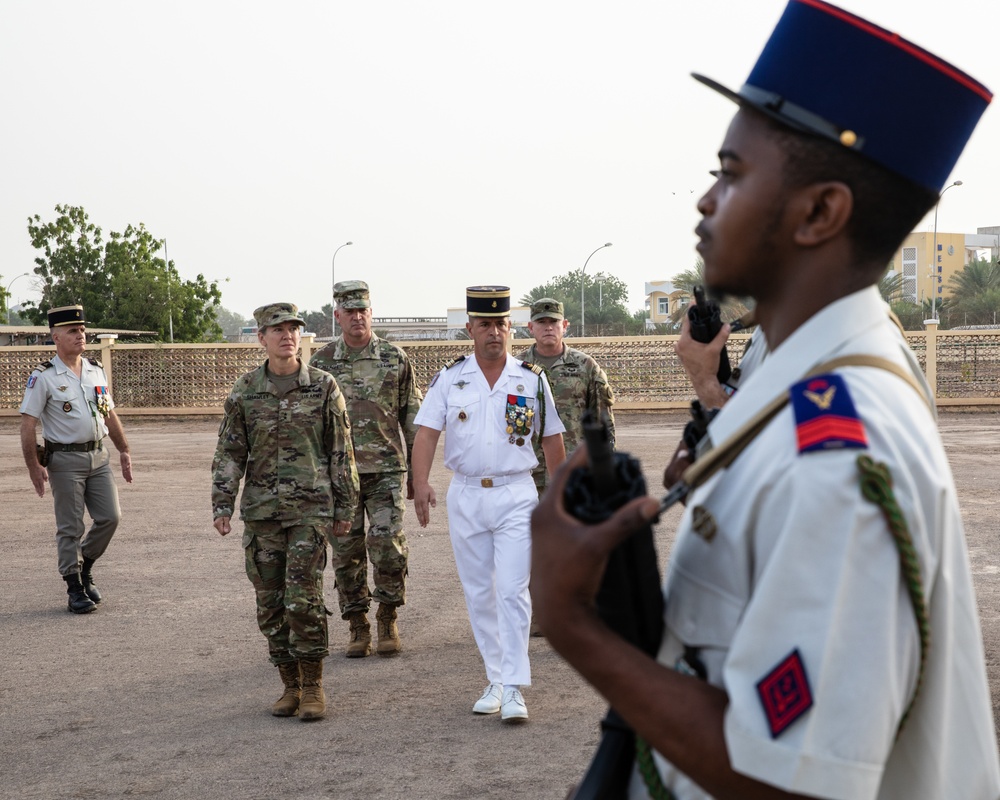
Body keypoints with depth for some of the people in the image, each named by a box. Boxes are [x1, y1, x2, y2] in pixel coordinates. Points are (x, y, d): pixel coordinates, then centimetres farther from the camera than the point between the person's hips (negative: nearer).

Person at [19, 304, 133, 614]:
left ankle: (85, 567, 23)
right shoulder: (43, 377, -8)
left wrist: (124, 450, 17)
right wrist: (33, 466, -13)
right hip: (65, 460, -5)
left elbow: (109, 414, 18)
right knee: (70, 527, 0)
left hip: (99, 455, 5)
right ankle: (75, 589, 10)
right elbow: (28, 423, -10)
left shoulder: (96, 371, 10)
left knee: (110, 516, 0)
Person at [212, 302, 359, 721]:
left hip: (310, 506, -3)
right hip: (261, 511, 3)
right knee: (270, 603, 6)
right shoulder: (244, 391, 5)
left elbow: (341, 452, 4)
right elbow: (229, 452, 8)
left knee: (303, 599, -10)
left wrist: (344, 508, 4)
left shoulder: (323, 386, 0)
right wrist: (221, 504, 0)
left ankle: (313, 687, 2)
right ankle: (290, 686, 18)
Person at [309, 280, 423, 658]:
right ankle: (358, 628, 16)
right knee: (347, 554, 4)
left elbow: (412, 419, 7)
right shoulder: (322, 363, 5)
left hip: (387, 470, -1)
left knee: (388, 548, -10)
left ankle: (388, 621, 8)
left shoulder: (395, 358, 3)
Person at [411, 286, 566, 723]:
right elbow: (426, 432, -7)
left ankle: (514, 688, -7)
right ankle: (496, 680, 20)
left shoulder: (532, 379, 2)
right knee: (478, 594, 8)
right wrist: (421, 482, -22)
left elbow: (551, 439, 9)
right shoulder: (449, 379, 2)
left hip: (516, 495, -2)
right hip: (465, 496, 2)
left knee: (512, 592, -10)